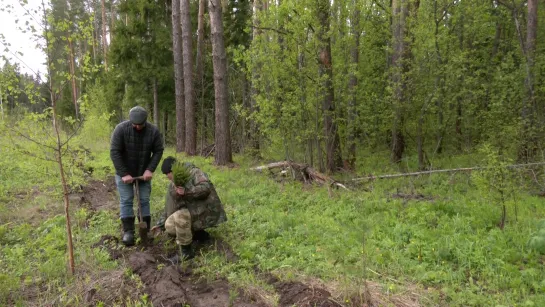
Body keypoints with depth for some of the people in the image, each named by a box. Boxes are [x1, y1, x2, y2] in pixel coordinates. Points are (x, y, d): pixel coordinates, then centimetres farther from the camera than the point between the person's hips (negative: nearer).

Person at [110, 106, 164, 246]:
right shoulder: (121, 129, -21)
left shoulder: (153, 131, -15)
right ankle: (128, 232, 4)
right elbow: (115, 152, -20)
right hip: (124, 172, -2)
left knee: (144, 200, 3)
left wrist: (150, 169, -17)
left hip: (144, 171, 2)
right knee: (126, 200, -2)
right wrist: (124, 174, -22)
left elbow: (158, 151, -7)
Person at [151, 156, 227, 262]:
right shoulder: (174, 184, 14)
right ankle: (200, 235, 10)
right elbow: (170, 207, 16)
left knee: (180, 216, -31)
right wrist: (161, 224, 12)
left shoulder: (194, 172, -9)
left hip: (207, 211, -9)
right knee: (170, 226, -6)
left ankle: (185, 251, -17)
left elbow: (206, 188, -26)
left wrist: (187, 192, -31)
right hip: (193, 211, 9)